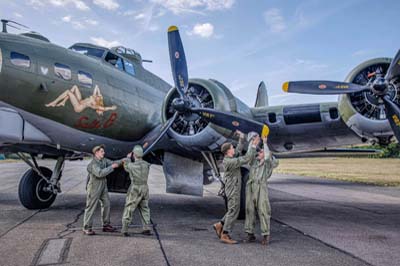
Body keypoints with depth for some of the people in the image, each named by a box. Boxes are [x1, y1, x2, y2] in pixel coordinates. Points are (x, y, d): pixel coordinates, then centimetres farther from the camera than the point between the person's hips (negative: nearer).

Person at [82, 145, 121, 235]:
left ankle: (106, 225, 21)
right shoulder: (93, 164, -20)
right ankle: (87, 228, 8)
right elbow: (100, 173, -33)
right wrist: (111, 167, -28)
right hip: (94, 188, -8)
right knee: (91, 207, -1)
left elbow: (113, 163, 9)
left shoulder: (104, 160, 5)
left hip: (103, 187, 8)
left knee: (106, 205, 10)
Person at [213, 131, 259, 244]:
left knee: (234, 210, 16)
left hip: (234, 189, 10)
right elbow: (246, 159, -24)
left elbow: (238, 151, 23)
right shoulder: (230, 162, -22)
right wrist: (253, 146, -18)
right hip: (233, 190, -10)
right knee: (233, 212, -3)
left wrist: (242, 138, 20)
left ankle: (220, 225, 21)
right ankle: (225, 235, 2)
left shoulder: (229, 158, 7)